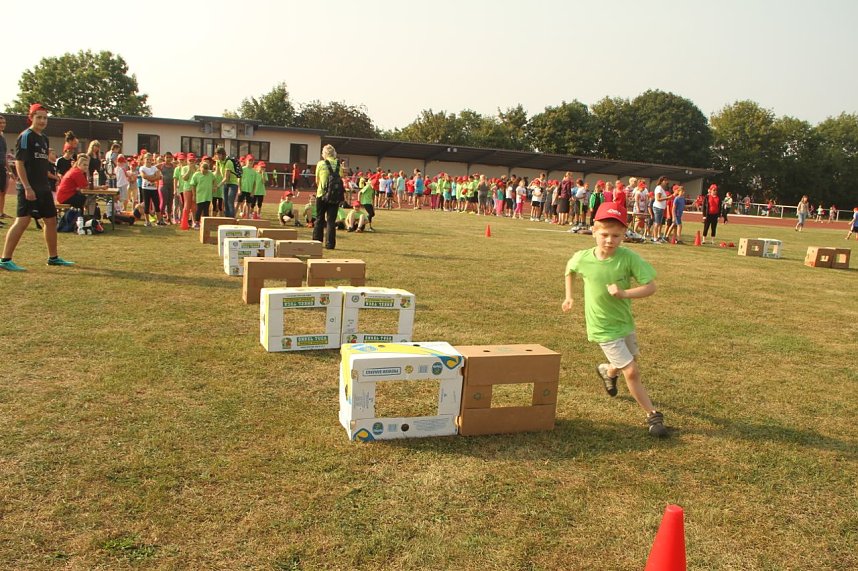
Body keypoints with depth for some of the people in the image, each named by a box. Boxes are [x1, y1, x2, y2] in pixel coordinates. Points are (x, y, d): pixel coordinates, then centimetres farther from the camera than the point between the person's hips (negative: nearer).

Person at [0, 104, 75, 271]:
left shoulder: (44, 139, 16)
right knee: (22, 221, -14)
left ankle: (53, 258, 23)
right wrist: (27, 187, -22)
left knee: (51, 220, 13)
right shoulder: (26, 137, -9)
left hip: (43, 188, 9)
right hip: (29, 188, -9)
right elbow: (19, 162, -15)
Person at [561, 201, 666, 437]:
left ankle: (607, 371, 60)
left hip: (625, 322, 3)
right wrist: (569, 296, 7)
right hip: (604, 328, -3)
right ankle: (653, 416, 11)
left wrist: (625, 293, -34)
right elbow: (570, 270, 8)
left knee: (628, 363, 26)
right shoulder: (582, 258, -17)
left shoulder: (629, 258, -19)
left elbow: (651, 287, -20)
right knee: (632, 372, -6)